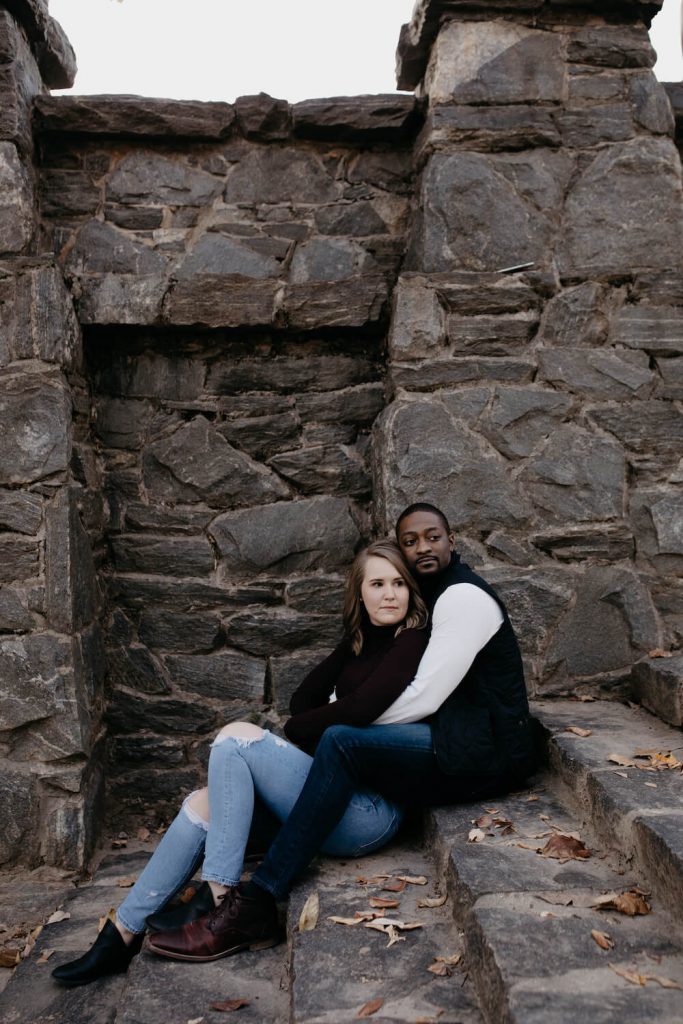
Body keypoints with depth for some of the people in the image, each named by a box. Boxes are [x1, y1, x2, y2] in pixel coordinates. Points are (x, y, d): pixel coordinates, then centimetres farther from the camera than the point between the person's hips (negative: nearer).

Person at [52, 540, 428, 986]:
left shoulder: (412, 642, -8)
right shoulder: (360, 641, 16)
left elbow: (357, 710, -19)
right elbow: (305, 698, 17)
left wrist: (293, 731, -2)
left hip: (371, 811, -8)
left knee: (237, 736, -18)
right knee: (203, 803, -3)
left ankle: (220, 897, -15)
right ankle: (123, 934, 2)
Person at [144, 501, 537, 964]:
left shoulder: (464, 595, -12)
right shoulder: (433, 597, 17)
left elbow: (423, 699, -19)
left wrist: (321, 721, -11)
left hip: (486, 754, -10)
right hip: (461, 742, 10)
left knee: (341, 743, -26)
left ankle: (254, 905, -25)